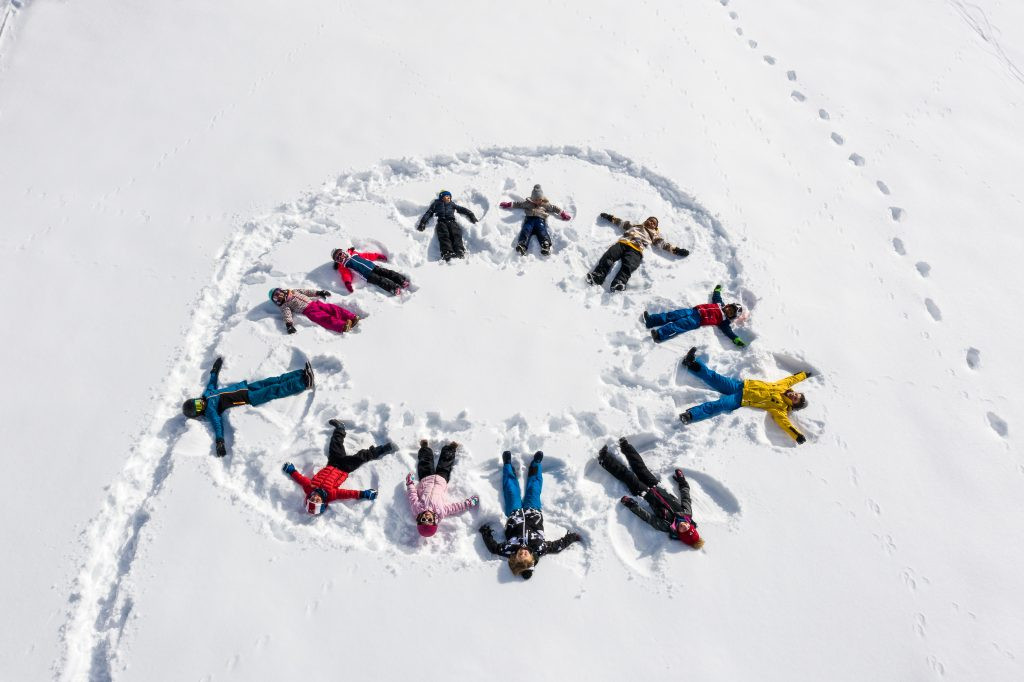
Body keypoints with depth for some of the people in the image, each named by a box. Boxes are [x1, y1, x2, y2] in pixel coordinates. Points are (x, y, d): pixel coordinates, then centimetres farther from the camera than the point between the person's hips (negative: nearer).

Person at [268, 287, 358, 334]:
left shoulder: (293, 291, 28)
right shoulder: (284, 306, 12)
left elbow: (306, 291, 31)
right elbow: (287, 315, -4)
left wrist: (318, 292, 24)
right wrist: (289, 324, -23)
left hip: (314, 302, 6)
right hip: (309, 310, -5)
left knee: (331, 308, -16)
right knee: (324, 318, -29)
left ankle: (352, 317, -27)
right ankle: (343, 326, -49)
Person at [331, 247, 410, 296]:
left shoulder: (353, 253, 26)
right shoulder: (342, 266, 12)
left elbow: (367, 255, 27)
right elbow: (346, 275, -4)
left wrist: (379, 256, 25)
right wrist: (348, 283, -25)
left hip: (373, 266, 5)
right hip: (367, 275, -5)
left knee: (387, 272, -12)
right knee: (379, 280, -25)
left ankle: (402, 280, -20)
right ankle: (394, 288, -41)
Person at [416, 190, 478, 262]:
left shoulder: (452, 204, 37)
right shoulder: (436, 204, 31)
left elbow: (462, 209, 31)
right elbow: (428, 213, 20)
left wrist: (470, 215, 17)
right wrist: (422, 222, 5)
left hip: (452, 221, 2)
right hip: (441, 222, -2)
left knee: (456, 234, -29)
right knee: (444, 236, -31)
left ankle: (460, 252, -50)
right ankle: (447, 253, -52)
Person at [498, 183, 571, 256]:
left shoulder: (546, 204, 30)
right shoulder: (528, 203, 30)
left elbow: (554, 208, 31)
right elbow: (518, 204, 32)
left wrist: (562, 213, 21)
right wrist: (508, 204, 27)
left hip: (540, 219, 0)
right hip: (530, 218, 0)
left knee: (542, 231, -29)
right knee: (526, 230, -29)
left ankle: (546, 245, -54)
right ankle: (522, 245, -52)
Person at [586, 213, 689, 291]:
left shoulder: (654, 234, 30)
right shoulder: (635, 225, 37)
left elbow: (662, 243, 18)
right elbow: (621, 222, 40)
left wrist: (675, 249, 5)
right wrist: (610, 217, 35)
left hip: (636, 249, -2)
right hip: (623, 242, 2)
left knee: (628, 265, -32)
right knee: (609, 255, -26)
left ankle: (619, 282, -53)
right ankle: (598, 275, -40)